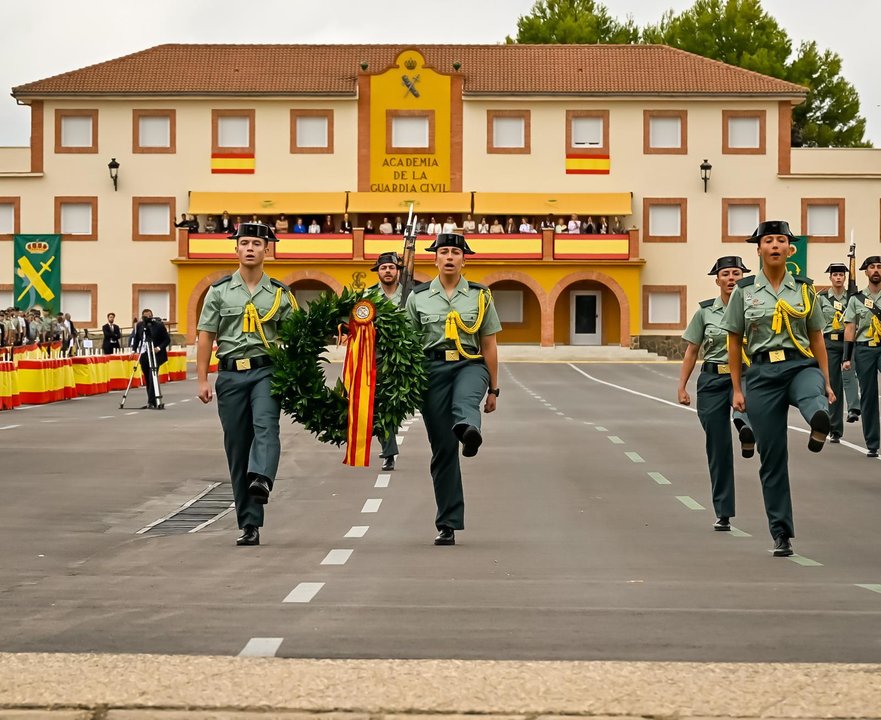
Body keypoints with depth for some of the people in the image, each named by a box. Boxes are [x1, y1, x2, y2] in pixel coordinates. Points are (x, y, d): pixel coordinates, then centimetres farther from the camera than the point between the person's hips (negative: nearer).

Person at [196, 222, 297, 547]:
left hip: (266, 371, -1)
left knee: (265, 425, -30)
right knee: (236, 447, 2)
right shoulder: (219, 291, 9)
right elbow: (206, 337, 7)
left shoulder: (280, 294, 9)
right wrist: (202, 380, 0)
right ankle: (248, 524, 7)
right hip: (230, 374, 1)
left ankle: (262, 480, -53)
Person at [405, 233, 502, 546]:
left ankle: (468, 430, -75)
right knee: (443, 449, -1)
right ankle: (448, 525, 4)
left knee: (465, 398, -39)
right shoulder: (418, 297, 11)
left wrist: (493, 389, 11)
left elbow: (489, 345, 13)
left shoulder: (480, 296, 11)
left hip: (470, 365, 0)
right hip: (433, 367, 1)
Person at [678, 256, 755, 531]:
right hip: (712, 379, 0)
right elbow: (692, 351, 8)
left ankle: (746, 429, -71)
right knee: (718, 447, 0)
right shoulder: (705, 311, 4)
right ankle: (723, 514, 8)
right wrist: (681, 386, 2)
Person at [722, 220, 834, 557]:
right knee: (772, 457, 1)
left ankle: (819, 424, -75)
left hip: (801, 365, 0)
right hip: (762, 373, 0)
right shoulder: (744, 291, 5)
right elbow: (734, 342, 8)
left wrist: (826, 382, 5)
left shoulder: (804, 289, 8)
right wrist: (737, 389, 3)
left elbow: (817, 339, 12)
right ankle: (781, 534, 10)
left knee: (812, 392, -40)